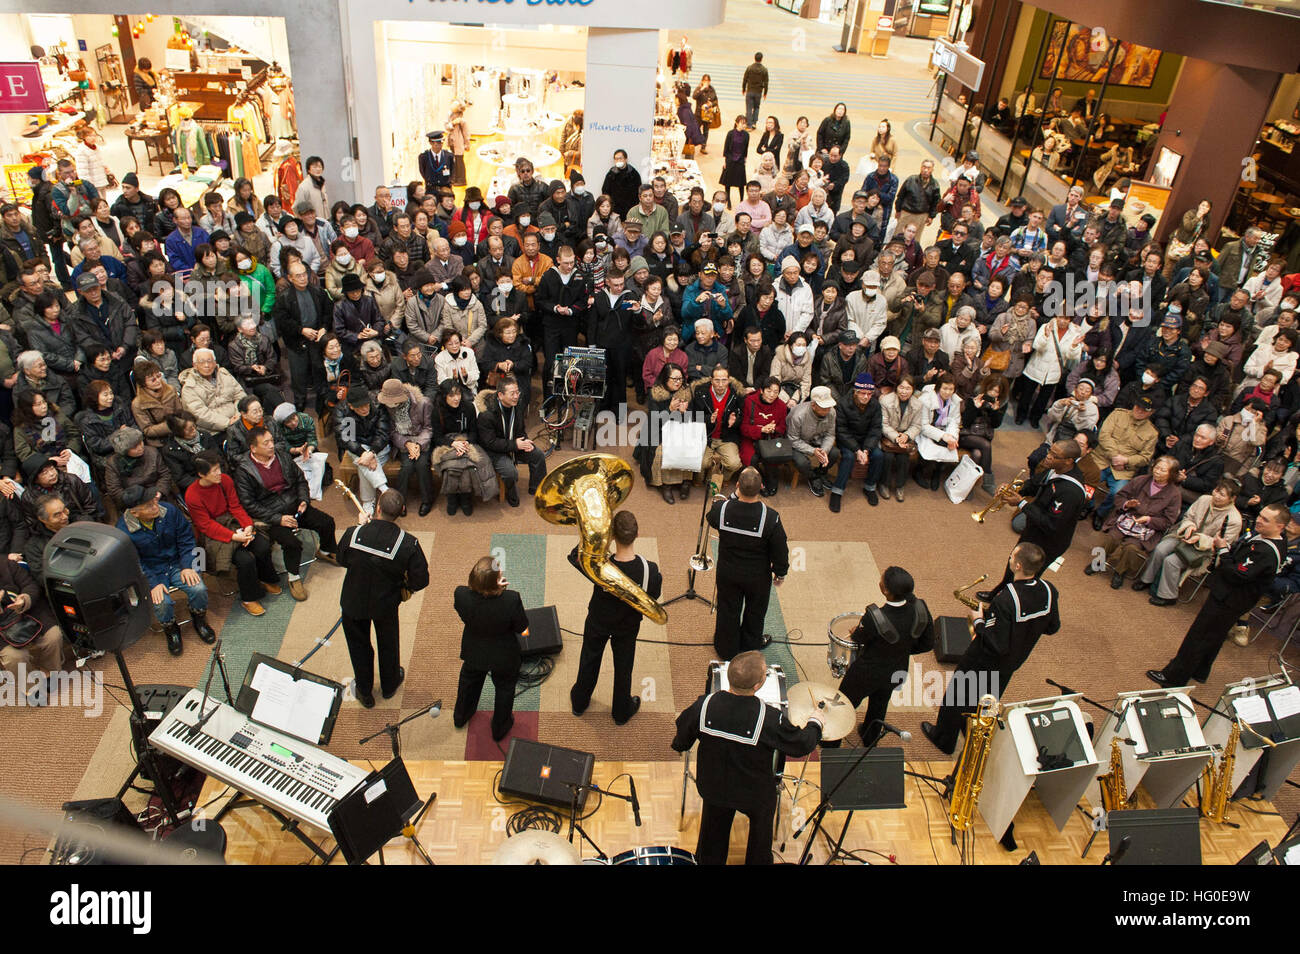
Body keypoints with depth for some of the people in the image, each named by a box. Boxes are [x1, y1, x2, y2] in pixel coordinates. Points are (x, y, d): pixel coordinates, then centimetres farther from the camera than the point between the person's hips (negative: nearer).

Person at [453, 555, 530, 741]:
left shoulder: (461, 595, -32)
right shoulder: (511, 599, -39)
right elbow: (521, 627, -20)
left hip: (473, 653, 3)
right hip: (504, 656, -2)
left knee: (469, 681, 34)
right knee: (504, 688, 29)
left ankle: (460, 717, 61)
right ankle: (500, 728, 52)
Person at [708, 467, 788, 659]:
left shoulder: (721, 508, -27)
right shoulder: (771, 518, -30)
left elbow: (712, 520, 0)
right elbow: (780, 551, -16)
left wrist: (733, 497, -2)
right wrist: (780, 573, 3)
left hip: (727, 573, 1)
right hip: (758, 576, -1)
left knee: (728, 610, 25)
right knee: (755, 612, 26)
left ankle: (726, 649, 46)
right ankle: (750, 646, 50)